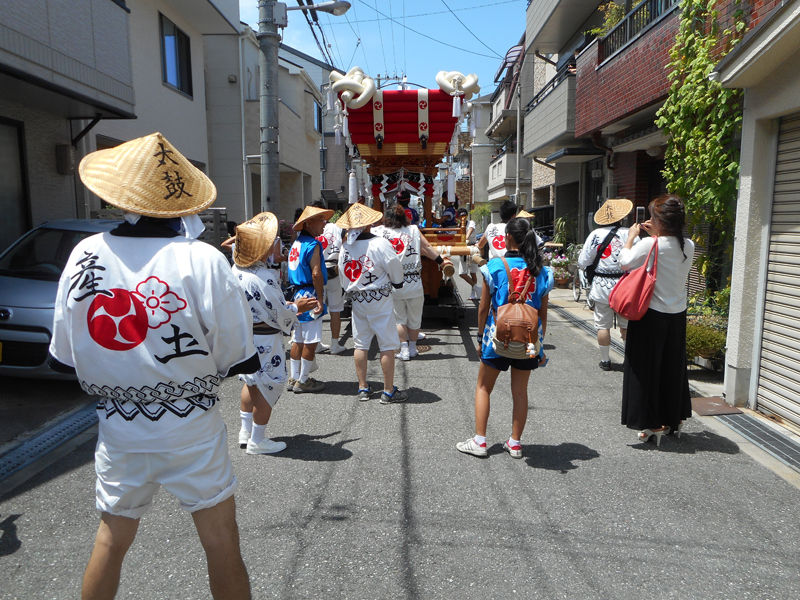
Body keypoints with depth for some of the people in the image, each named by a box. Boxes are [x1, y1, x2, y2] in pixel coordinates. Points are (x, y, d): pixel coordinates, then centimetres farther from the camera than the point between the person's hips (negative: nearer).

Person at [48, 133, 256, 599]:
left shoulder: (85, 255, -6)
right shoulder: (203, 260, -18)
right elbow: (240, 361, -13)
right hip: (191, 429, -3)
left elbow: (63, 359, 2)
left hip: (118, 428, 4)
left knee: (111, 541, 24)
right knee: (222, 544, 12)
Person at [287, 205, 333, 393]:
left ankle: (294, 378, 23)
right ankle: (303, 381, 7)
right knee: (311, 341, 0)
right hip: (309, 295, -9)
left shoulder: (296, 243, 14)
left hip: (297, 294, 9)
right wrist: (320, 300, -17)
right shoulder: (313, 245, -13)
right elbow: (316, 274, -19)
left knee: (298, 340, 15)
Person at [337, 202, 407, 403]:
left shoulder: (345, 246, 3)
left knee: (360, 345, 13)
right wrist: (397, 282, 10)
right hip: (379, 298, -6)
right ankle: (389, 391, 7)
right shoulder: (379, 243, -14)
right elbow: (395, 268, -10)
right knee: (388, 345, 2)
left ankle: (363, 388, 20)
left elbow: (343, 274, 10)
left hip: (356, 299, 6)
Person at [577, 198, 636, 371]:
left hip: (601, 286, 0)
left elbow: (583, 263, -4)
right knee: (626, 325, 12)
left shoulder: (595, 235, -5)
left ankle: (605, 360, 14)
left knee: (603, 325, 8)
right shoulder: (629, 234, -6)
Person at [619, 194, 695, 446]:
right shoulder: (688, 246, 0)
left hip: (652, 315, -6)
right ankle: (674, 419, 31)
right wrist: (656, 236, 16)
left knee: (647, 368, 5)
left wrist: (632, 237, 5)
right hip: (677, 315, 6)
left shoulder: (650, 245, -17)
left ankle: (653, 424, 11)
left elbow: (625, 262, -8)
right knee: (673, 367, 18)